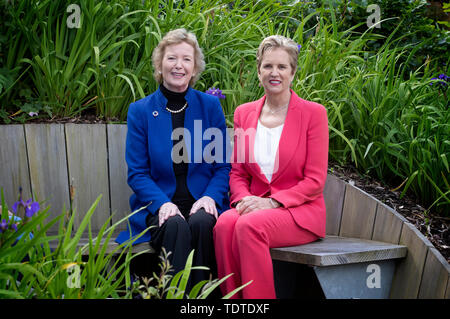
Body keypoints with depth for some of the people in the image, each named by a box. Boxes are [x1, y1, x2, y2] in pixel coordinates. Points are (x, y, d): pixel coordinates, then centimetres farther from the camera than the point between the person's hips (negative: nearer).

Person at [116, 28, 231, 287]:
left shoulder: (211, 106, 6)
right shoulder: (140, 111, 4)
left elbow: (223, 166, 6)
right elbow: (137, 173, 2)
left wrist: (210, 197, -12)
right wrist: (162, 203, -15)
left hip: (203, 202, 1)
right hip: (159, 205, 0)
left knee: (201, 223, -31)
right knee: (176, 226, -31)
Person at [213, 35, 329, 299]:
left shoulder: (314, 113, -1)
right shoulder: (243, 113, 11)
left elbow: (315, 181, -5)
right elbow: (237, 172, 12)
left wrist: (271, 202, -16)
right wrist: (245, 199, -9)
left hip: (299, 211, -3)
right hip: (255, 206, 3)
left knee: (248, 226, -32)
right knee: (224, 224, -29)